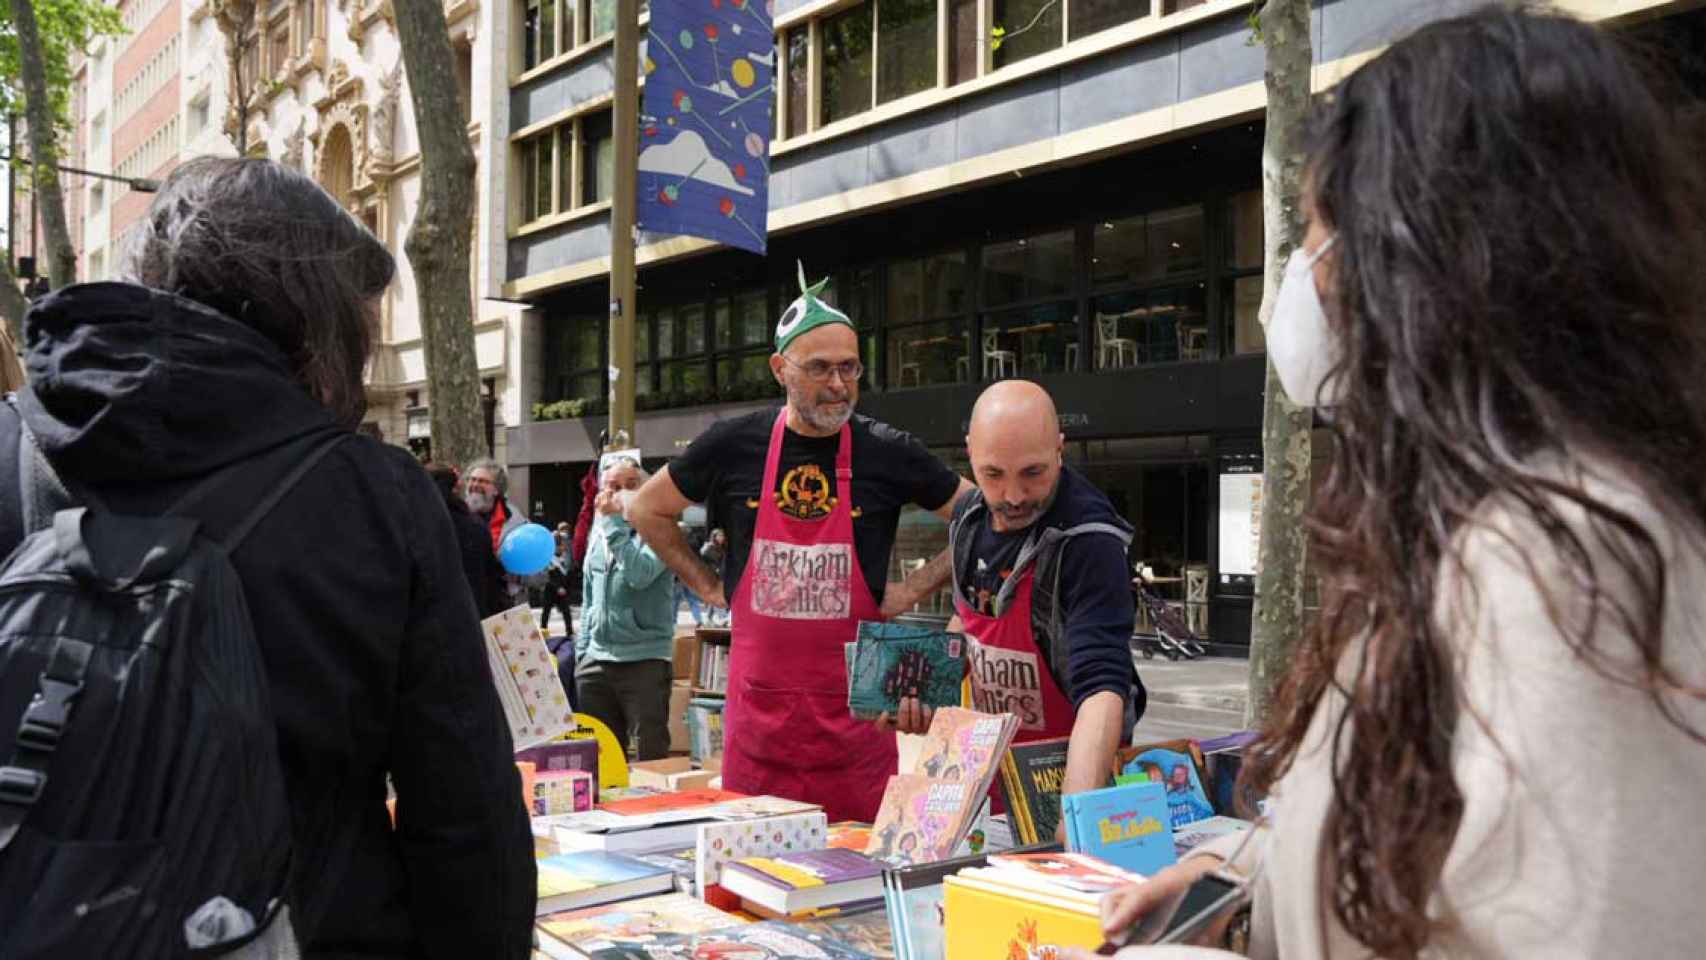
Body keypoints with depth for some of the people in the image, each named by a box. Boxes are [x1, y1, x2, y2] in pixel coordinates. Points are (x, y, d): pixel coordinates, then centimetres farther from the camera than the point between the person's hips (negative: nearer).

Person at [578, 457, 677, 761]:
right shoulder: (597, 537, 13)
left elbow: (640, 574, -25)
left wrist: (614, 522, -17)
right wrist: (582, 650, 15)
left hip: (645, 660, -6)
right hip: (597, 660, 7)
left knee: (651, 756, -3)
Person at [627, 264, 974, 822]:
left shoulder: (887, 453, -3)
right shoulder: (735, 445, 0)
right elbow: (647, 510, 15)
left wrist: (914, 590, 0)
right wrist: (708, 587, 7)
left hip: (854, 709, -1)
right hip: (758, 707, 1)